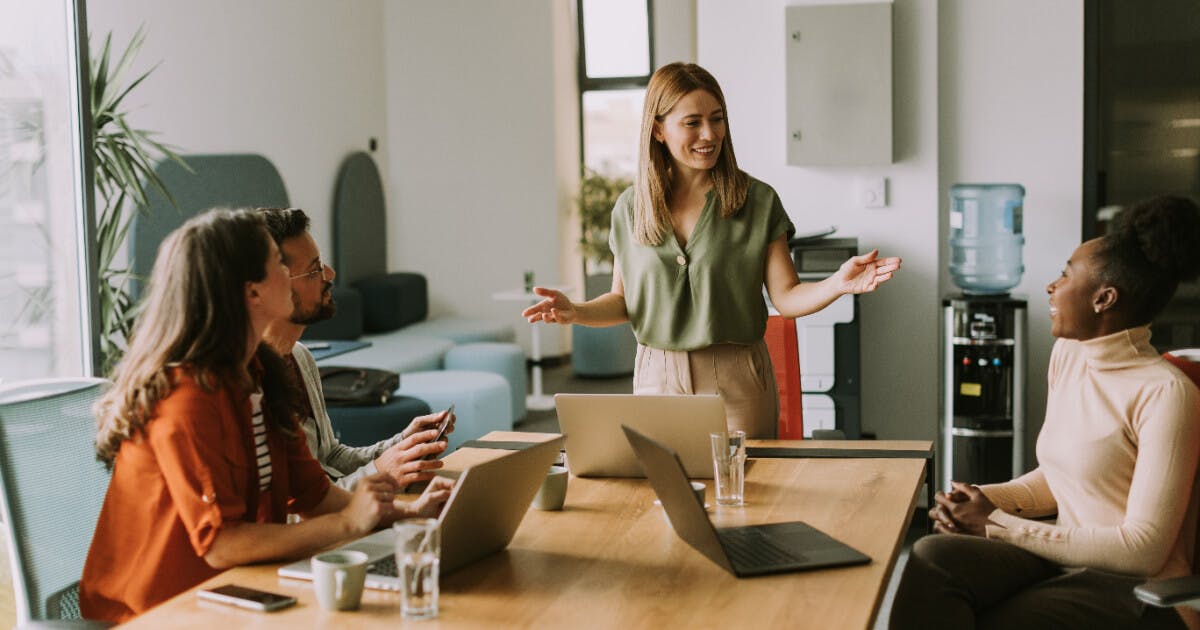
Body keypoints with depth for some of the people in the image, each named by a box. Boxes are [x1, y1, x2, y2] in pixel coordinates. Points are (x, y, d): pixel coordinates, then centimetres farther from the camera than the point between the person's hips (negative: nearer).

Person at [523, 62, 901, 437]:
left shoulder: (758, 201, -3)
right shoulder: (630, 208, 3)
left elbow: (785, 297, -4)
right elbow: (623, 300, 9)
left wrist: (838, 284, -21)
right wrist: (576, 312, -8)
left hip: (737, 384, -2)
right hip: (657, 379, 2)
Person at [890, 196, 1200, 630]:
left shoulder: (1164, 393, -17)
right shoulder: (1067, 354, 8)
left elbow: (1144, 549, -18)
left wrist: (998, 526, -15)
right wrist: (986, 499, -2)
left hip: (1138, 593, -6)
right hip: (1066, 561, 6)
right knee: (933, 557, -22)